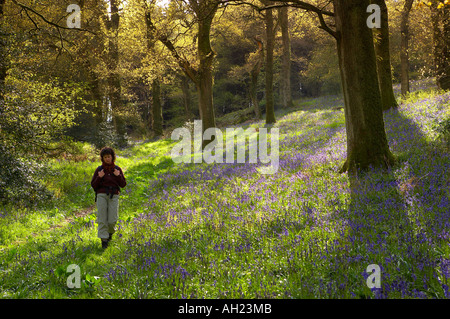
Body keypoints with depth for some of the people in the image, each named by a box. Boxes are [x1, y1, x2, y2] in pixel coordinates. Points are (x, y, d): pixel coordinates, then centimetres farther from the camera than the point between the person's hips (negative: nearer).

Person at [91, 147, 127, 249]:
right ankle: (104, 240, -4)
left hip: (113, 196, 0)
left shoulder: (117, 169, 7)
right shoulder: (99, 170, 4)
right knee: (102, 218, -8)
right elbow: (93, 185, 3)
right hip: (101, 195, 0)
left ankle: (110, 231, 27)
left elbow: (123, 184, 6)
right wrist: (99, 177, -14)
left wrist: (118, 176, -11)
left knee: (112, 220, -6)